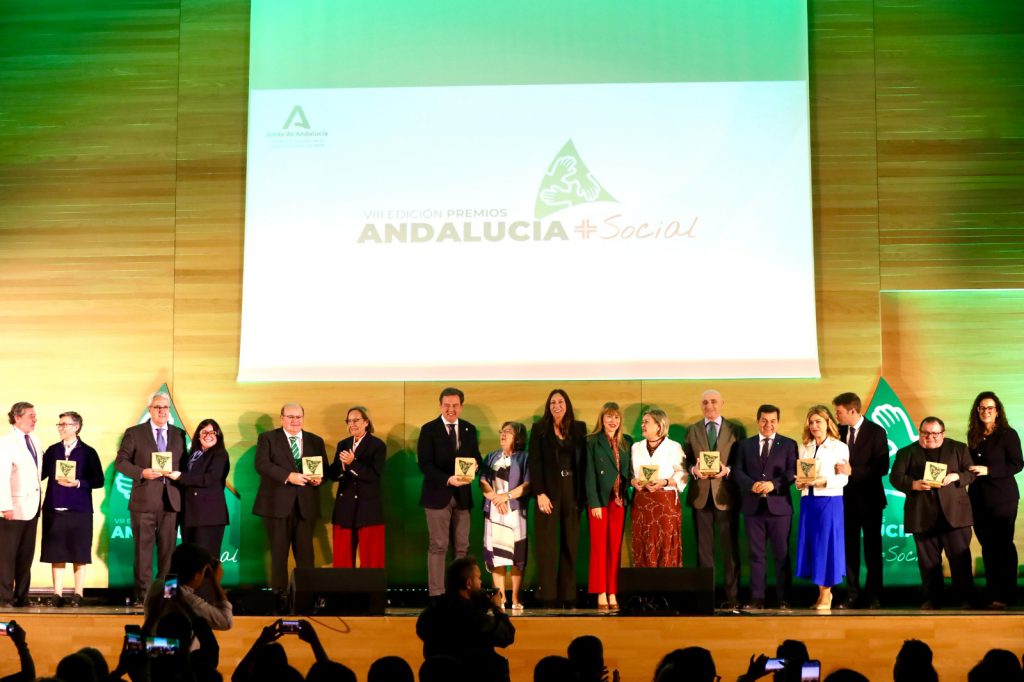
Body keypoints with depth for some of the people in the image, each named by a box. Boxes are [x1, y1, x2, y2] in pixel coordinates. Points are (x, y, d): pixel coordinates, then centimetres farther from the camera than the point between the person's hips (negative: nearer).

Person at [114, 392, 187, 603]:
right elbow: (120, 461, 1)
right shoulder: (134, 433, 4)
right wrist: (141, 472, -13)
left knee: (168, 549, 4)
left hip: (171, 501, 3)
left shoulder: (179, 434, 13)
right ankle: (143, 594, 4)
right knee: (143, 549, 0)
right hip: (144, 501, -3)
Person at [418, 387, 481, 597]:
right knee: (438, 547, -3)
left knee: (462, 547, 7)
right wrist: (448, 479, -23)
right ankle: (436, 594, 1)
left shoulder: (469, 429, 10)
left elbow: (476, 456, 14)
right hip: (438, 494, -4)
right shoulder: (429, 429, -4)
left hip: (462, 495, 5)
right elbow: (424, 464, -11)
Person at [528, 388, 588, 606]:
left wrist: (582, 493, -1)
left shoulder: (579, 428, 10)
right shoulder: (539, 429, 4)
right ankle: (548, 596, 0)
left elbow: (583, 462, 7)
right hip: (549, 491, -2)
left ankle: (568, 595, 7)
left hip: (572, 491, 2)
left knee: (570, 543, 3)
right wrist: (540, 493, -11)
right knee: (548, 545, -2)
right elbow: (534, 463, -2)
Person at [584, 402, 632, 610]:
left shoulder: (627, 443, 12)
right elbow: (590, 474, -4)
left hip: (619, 500, 4)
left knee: (615, 548, 4)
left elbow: (630, 471, 15)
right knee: (599, 547, -2)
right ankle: (601, 594, 1)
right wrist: (594, 503, -10)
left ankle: (613, 593, 7)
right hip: (600, 500, -4)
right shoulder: (592, 442, 0)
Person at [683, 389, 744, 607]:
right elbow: (685, 461, 8)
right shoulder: (692, 431, 11)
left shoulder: (736, 430, 5)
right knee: (703, 547, 6)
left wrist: (727, 470, -16)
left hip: (726, 494, -2)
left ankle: (731, 596, 6)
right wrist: (694, 470, -13)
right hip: (700, 495, 2)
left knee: (730, 547, 1)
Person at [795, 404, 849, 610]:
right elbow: (799, 474, 14)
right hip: (808, 501, 5)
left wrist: (824, 481, -22)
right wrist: (799, 482, -8)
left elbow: (843, 479, -8)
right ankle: (822, 592, 17)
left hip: (830, 502, -5)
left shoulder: (839, 447, 0)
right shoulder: (804, 448, 15)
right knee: (811, 545, 5)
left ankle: (826, 596, 5)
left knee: (827, 545, -4)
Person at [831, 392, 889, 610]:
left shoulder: (876, 432, -8)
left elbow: (882, 467, -14)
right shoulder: (839, 431, 4)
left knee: (872, 550, 4)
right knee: (850, 549, 5)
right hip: (846, 498, 4)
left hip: (869, 499, -4)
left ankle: (873, 597, 10)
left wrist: (853, 471, -22)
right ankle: (852, 596, 10)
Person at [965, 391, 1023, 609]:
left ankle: (1004, 595, 2)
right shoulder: (974, 436, 11)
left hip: (1003, 498, -5)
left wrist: (988, 470, -18)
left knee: (1003, 545, -3)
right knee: (987, 546, 8)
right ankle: (991, 593, 14)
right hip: (979, 498, 5)